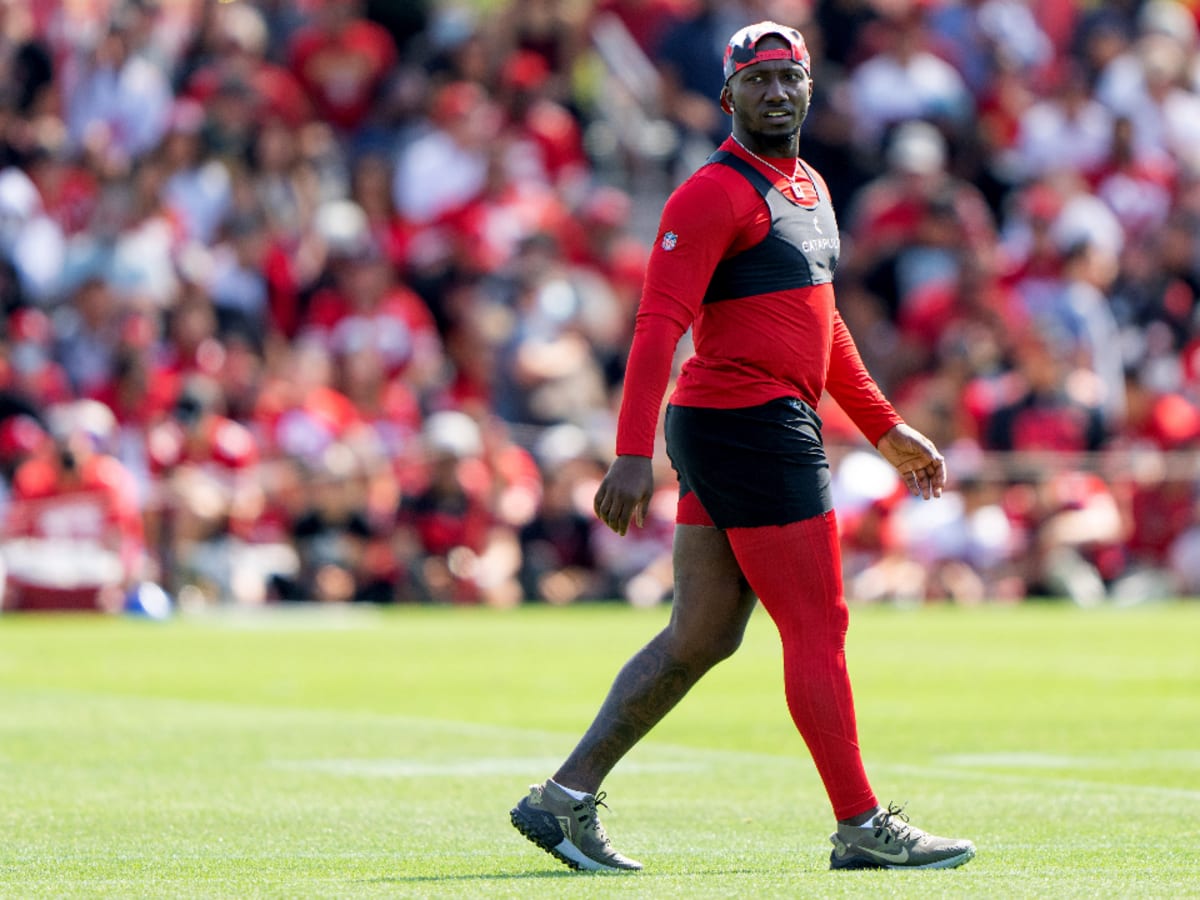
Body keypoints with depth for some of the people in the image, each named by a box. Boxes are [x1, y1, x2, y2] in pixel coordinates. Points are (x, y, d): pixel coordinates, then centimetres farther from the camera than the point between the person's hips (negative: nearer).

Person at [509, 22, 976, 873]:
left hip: (779, 428, 10)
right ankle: (863, 829, 1)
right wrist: (633, 455, -26)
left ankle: (565, 799, 13)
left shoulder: (809, 187, 19)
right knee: (818, 627, -5)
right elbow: (658, 327, -18)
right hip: (751, 427, -10)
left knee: (703, 636, 10)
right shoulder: (714, 194, -12)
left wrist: (888, 430, 27)